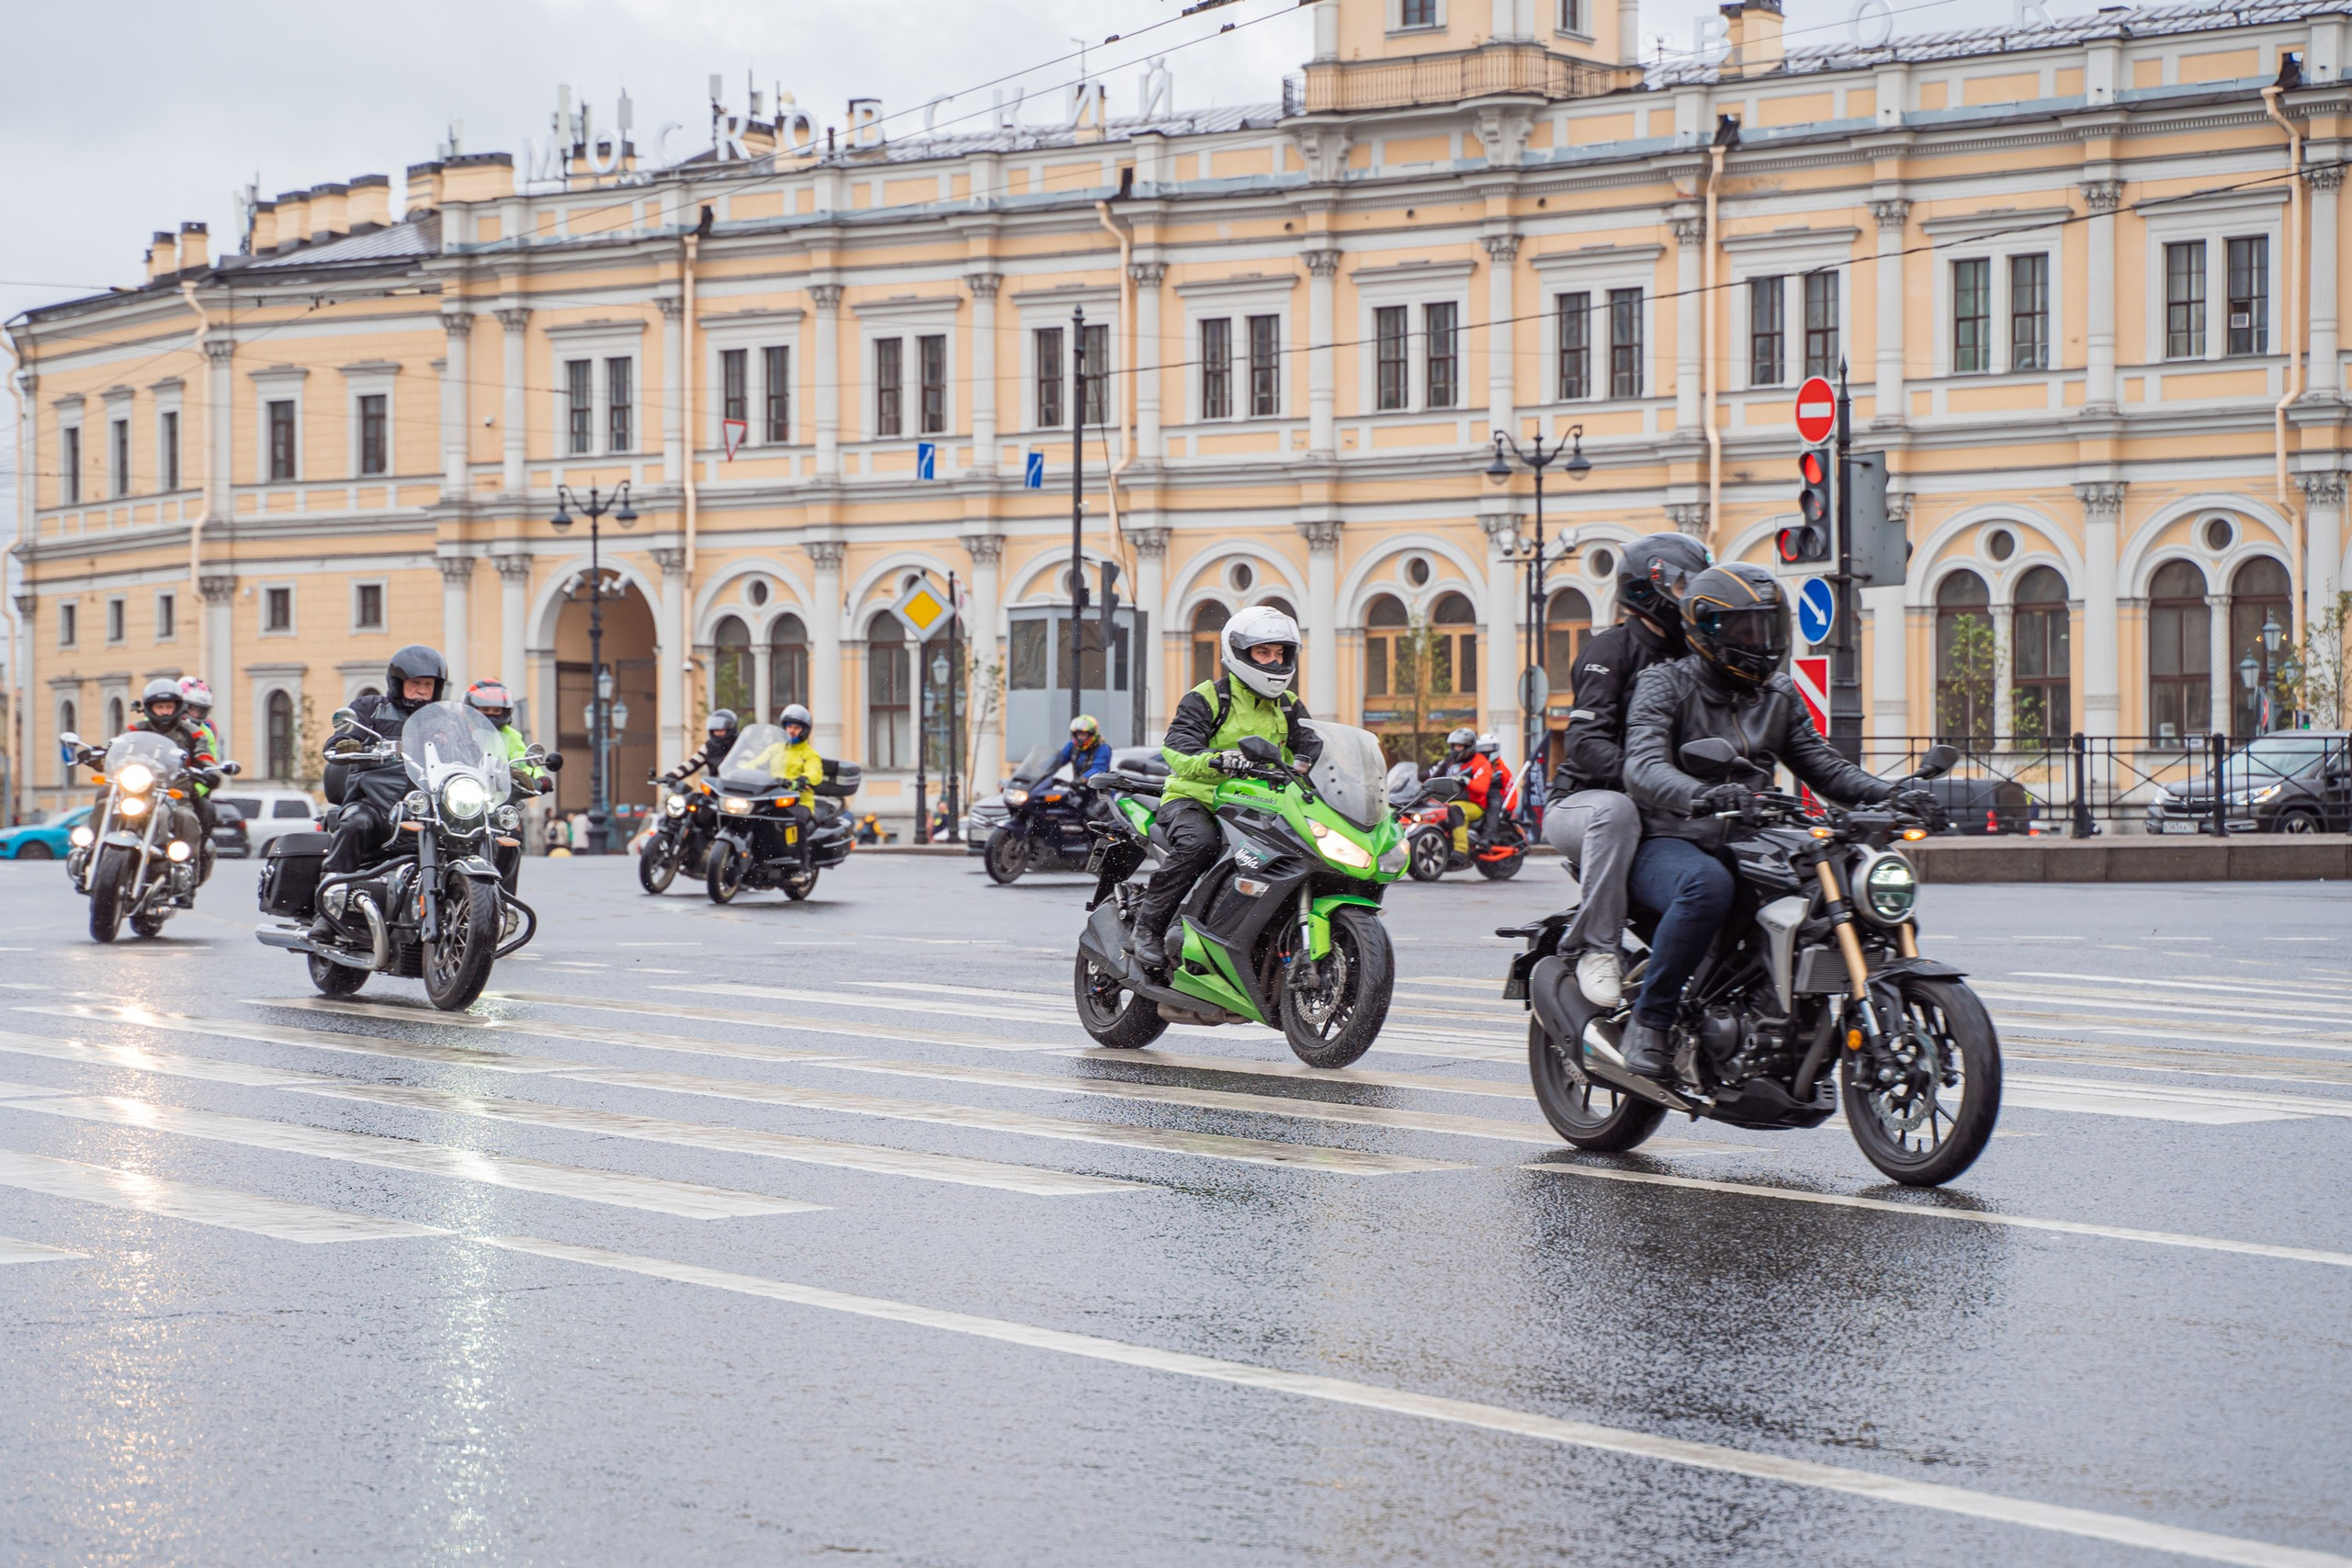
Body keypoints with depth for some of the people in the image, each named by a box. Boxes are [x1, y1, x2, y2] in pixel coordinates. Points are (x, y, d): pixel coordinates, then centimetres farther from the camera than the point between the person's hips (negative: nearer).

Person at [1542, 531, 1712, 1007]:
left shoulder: (1685, 661, 19)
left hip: (1661, 814, 7)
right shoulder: (1613, 649, -6)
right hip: (1579, 803, -7)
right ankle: (1597, 949, -35)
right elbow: (1585, 742, -19)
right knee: (1617, 811, -41)